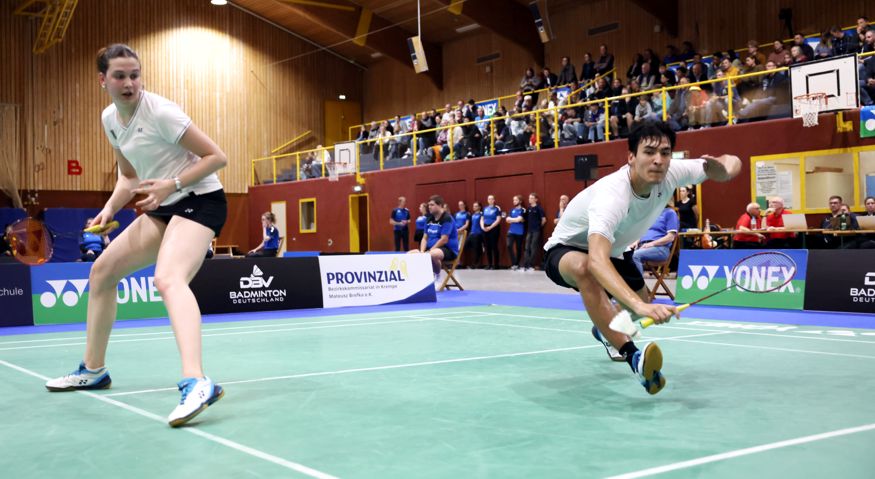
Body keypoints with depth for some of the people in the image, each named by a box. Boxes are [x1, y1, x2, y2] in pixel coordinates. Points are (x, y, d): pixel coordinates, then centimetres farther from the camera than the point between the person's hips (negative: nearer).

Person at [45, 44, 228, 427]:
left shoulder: (159, 112, -17)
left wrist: (172, 184, -26)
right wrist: (110, 208, 1)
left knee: (168, 279, -34)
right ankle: (93, 370, 28)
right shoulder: (109, 119, 7)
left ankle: (196, 383, -50)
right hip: (164, 208, 9)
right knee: (102, 270, 14)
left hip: (200, 201, -9)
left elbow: (217, 157, -17)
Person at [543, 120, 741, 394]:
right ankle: (633, 357, -42)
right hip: (566, 251, -7)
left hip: (613, 251, 8)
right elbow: (596, 260, -56)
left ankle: (603, 329, 51)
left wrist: (722, 167, -35)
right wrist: (639, 306, -69)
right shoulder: (611, 195, -41)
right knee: (584, 268, -42)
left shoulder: (670, 174, -20)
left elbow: (732, 163, -9)